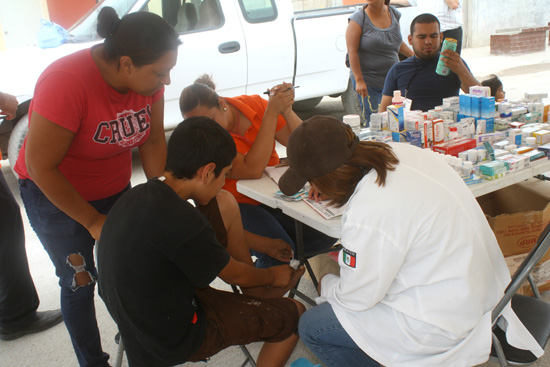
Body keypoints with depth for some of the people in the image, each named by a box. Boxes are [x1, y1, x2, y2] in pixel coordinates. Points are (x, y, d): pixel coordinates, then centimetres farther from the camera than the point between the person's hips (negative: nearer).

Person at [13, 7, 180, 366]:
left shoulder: (148, 77, -14)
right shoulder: (66, 83, -32)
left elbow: (154, 141, -6)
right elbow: (41, 167, -26)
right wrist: (93, 221, -20)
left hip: (115, 188, 5)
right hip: (56, 194, -5)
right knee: (80, 282, 4)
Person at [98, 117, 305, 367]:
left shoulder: (135, 197, -5)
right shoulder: (182, 222, -32)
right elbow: (234, 275, -12)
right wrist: (272, 276, 10)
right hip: (171, 340, -8)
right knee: (294, 314, 0)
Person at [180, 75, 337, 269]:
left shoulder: (255, 104, -6)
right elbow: (252, 170, -30)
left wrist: (286, 110, -26)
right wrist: (271, 113, -31)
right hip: (238, 205, -5)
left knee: (327, 232, -13)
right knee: (278, 253, -27)